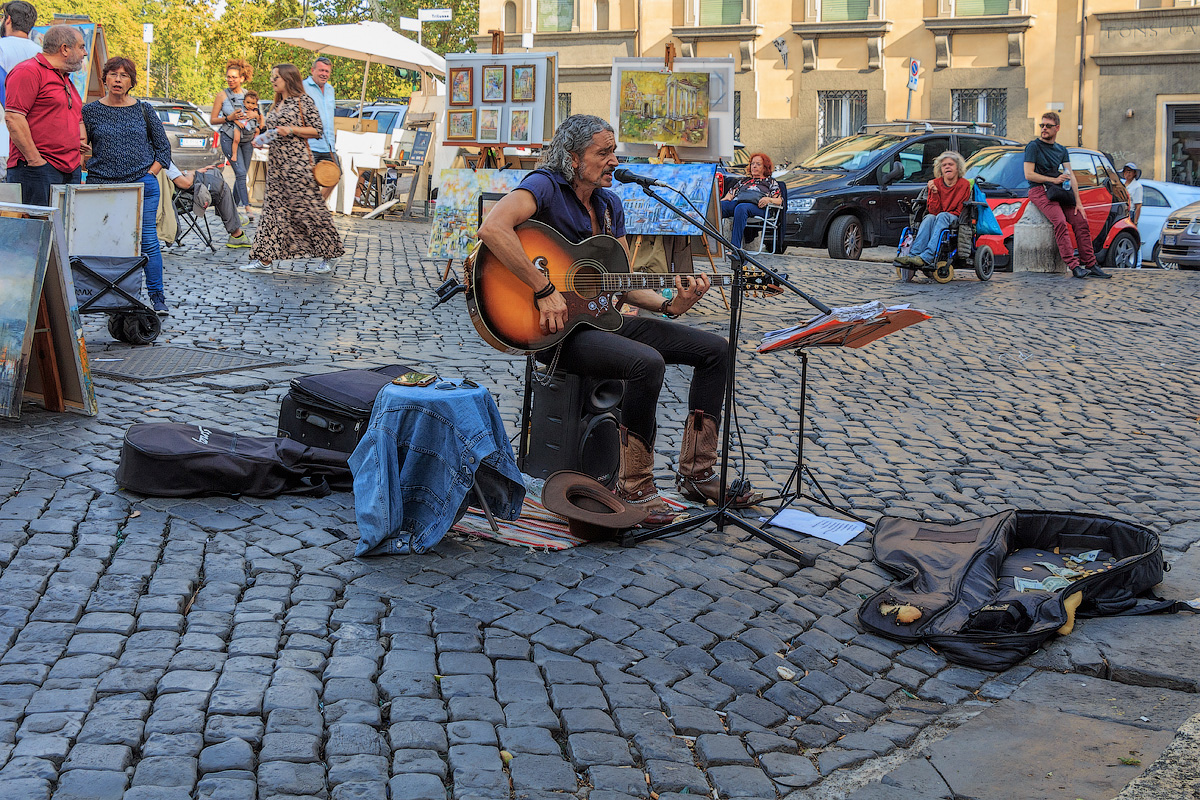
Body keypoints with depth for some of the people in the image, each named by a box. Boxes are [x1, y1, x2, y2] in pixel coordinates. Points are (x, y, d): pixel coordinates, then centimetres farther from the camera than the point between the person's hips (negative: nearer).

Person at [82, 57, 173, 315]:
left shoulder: (143, 110, 8)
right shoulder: (91, 111, 6)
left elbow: (163, 147, 13)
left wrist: (149, 174, 3)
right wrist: (94, 174, -3)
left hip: (143, 186, 0)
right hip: (102, 187, 0)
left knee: (148, 241, -5)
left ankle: (157, 297, 3)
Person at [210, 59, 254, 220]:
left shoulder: (248, 94, 6)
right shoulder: (222, 95, -2)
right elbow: (213, 120, 0)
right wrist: (229, 118, -15)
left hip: (246, 139, 4)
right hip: (229, 138, -4)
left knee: (242, 174, 6)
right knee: (240, 173, -15)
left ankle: (234, 204, 21)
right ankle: (246, 207, -18)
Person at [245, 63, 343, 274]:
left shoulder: (303, 100, -4)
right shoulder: (277, 105, 19)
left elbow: (316, 130, -7)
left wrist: (291, 130, -16)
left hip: (296, 162, -8)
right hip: (276, 162, 8)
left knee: (307, 208, -4)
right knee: (274, 208, 3)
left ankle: (330, 254, 9)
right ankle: (264, 259, -1)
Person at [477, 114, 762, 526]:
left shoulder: (610, 203, 14)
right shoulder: (546, 186, -11)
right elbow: (492, 229, -31)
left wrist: (669, 305, -4)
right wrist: (545, 291, -32)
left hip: (602, 318, 9)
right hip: (556, 326, -9)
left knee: (713, 348, 3)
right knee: (648, 362, -34)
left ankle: (696, 474, 6)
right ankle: (635, 488, -18)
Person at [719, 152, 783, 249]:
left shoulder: (771, 182, 28)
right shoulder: (744, 181, 39)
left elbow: (779, 201, 14)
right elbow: (730, 194, 28)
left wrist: (768, 199, -9)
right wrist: (725, 199, 3)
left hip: (755, 205, -4)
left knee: (740, 208, -43)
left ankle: (735, 247, -53)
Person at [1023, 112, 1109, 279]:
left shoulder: (1062, 150, 19)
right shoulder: (1034, 146, 1)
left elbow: (1071, 177, 12)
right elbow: (1029, 175, -8)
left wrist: (1078, 202, 1)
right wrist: (1054, 180, -11)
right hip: (1039, 190, -6)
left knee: (1081, 220, -11)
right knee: (1060, 222, -27)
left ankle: (1090, 265, -8)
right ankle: (1074, 266, -32)